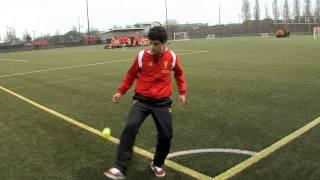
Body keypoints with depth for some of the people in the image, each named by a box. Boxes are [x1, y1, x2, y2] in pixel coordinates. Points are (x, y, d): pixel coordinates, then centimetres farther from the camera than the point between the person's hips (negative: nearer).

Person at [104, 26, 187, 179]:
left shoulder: (172, 57, -3)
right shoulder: (141, 56, -7)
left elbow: (179, 74, 17)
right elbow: (131, 74, 9)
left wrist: (182, 92, 13)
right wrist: (121, 91, 5)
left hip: (162, 102, 2)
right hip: (142, 100, -1)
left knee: (166, 135, 0)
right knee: (130, 127, -23)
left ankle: (157, 165, 28)